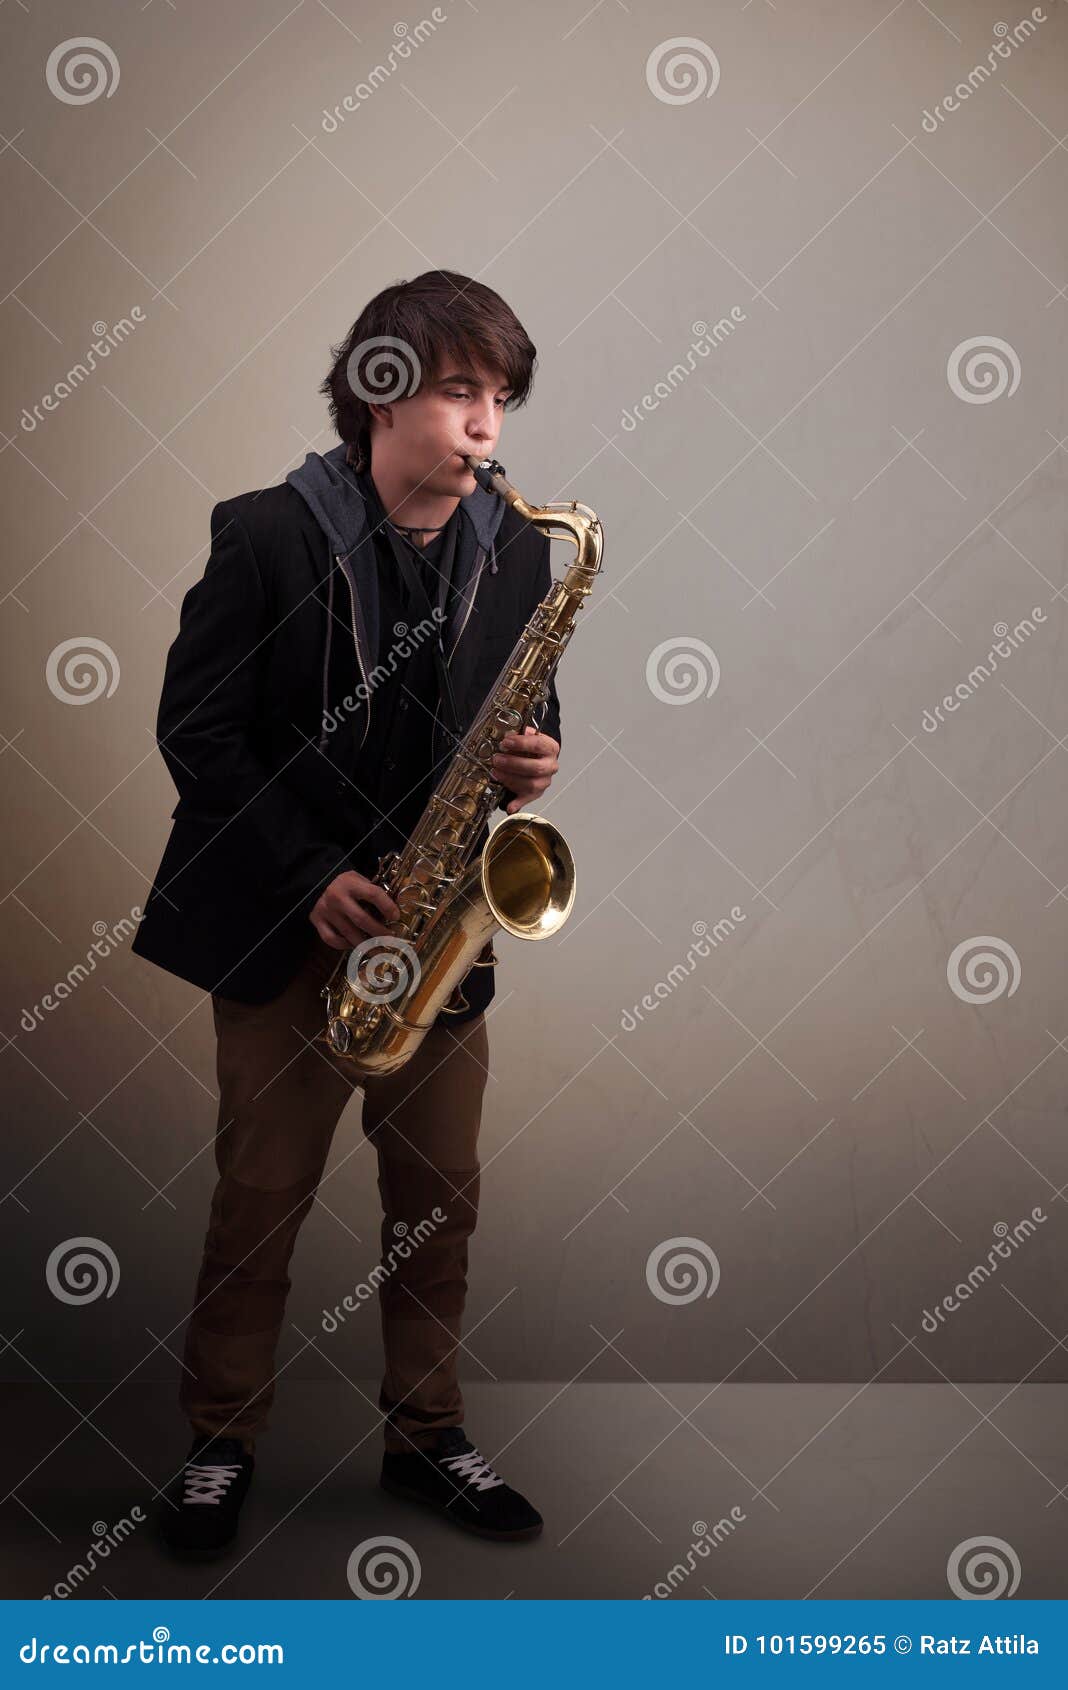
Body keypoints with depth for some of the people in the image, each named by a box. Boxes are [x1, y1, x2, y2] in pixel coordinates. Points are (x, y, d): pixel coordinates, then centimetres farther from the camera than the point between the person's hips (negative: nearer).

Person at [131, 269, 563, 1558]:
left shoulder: (514, 551, 4)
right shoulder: (267, 533, -9)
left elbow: (529, 714, 14)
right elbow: (195, 727, -9)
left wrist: (533, 760, -11)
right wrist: (311, 874, -16)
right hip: (288, 924, -3)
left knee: (440, 1200, 9)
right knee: (261, 1196, 4)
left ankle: (426, 1436, 26)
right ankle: (220, 1443, 22)